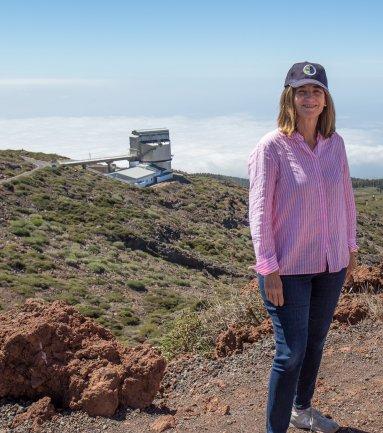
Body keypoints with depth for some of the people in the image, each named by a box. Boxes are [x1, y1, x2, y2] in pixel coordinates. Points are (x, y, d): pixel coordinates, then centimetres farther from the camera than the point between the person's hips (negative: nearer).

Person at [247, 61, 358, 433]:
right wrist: (268, 269, -16)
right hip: (289, 269, -6)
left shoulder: (335, 143, 1)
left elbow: (346, 197, 10)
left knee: (315, 342, 20)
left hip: (331, 265, 6)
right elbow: (259, 210, -15)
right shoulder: (272, 146, -15)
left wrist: (351, 247, 13)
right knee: (291, 352, -1)